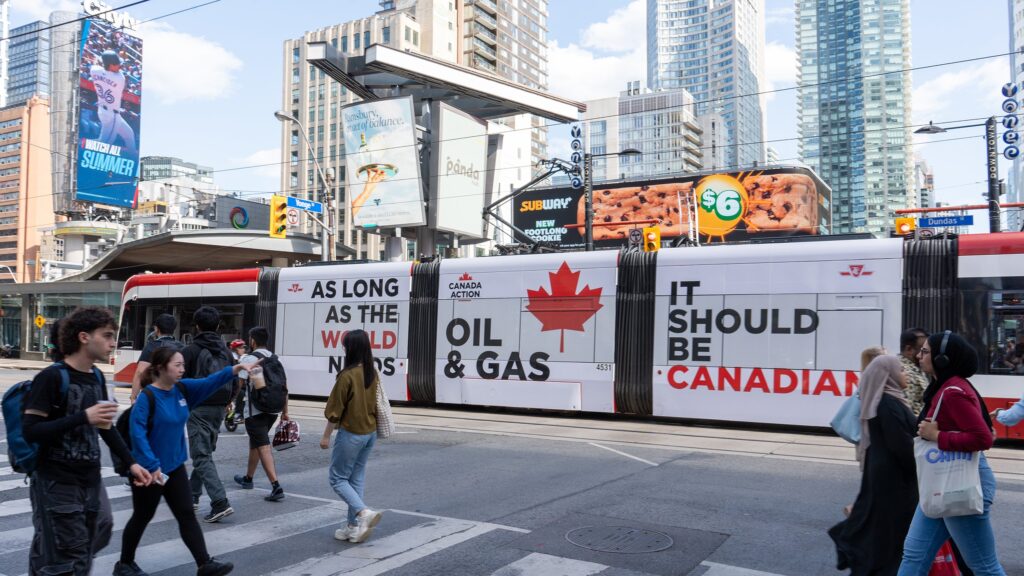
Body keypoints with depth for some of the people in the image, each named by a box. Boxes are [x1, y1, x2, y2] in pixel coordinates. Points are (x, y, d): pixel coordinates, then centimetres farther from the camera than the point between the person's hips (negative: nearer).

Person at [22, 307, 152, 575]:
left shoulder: (96, 376, 7)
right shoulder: (51, 377, -15)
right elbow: (30, 431, -20)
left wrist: (131, 463, 12)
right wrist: (83, 417, -25)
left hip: (91, 479, 7)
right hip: (57, 482, -7)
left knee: (98, 537, 16)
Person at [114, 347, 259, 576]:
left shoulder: (182, 389, 1)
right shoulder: (147, 397, -20)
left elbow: (210, 382, -6)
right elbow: (137, 433, -23)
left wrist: (237, 368, -20)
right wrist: (152, 465, -25)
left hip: (175, 466, 7)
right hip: (149, 469, -6)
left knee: (187, 515, 6)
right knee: (142, 517, 11)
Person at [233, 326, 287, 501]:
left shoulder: (249, 359, -9)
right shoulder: (275, 359, 11)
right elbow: (283, 387, 12)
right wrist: (285, 411, 16)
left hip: (255, 411, -7)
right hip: (272, 410, 7)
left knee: (264, 447, -9)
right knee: (255, 443, 23)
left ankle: (276, 486, -19)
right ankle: (247, 478, 38)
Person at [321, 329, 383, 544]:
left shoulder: (347, 375, -19)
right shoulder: (372, 373, 3)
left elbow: (335, 409, -14)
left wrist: (326, 435, -5)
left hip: (351, 434, -7)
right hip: (370, 433, 7)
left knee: (338, 479, 6)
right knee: (356, 479, 15)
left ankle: (364, 512, -12)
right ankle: (355, 527, 18)